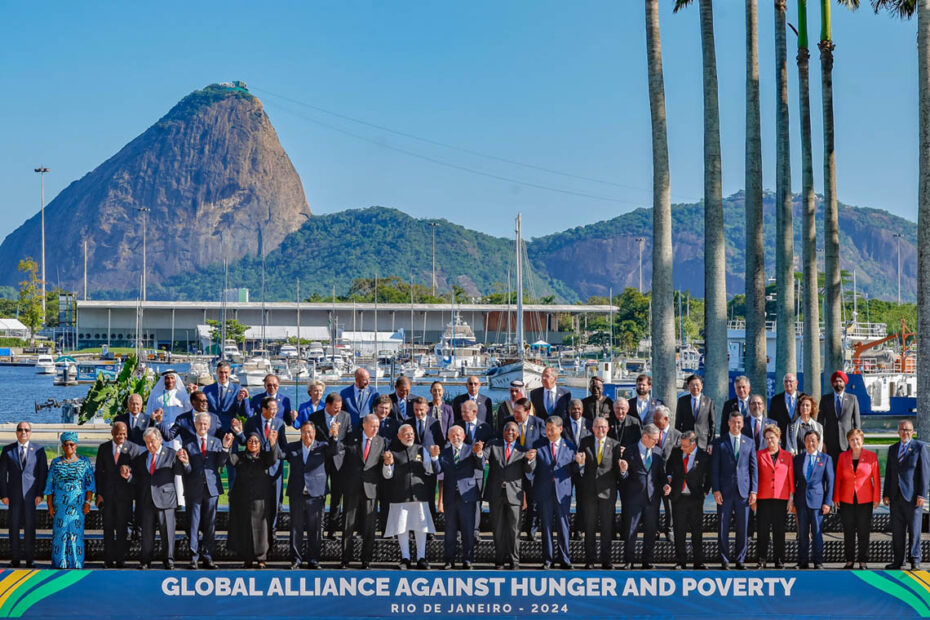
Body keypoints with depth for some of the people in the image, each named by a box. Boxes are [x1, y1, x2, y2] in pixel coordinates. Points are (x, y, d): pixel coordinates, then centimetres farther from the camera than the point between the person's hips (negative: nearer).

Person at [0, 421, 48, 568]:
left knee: (30, 526, 0)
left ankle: (30, 558, 6)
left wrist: (40, 493, -5)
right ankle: (15, 559, 7)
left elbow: (43, 472, 3)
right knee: (14, 526, 1)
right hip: (14, 493, 1)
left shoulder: (38, 450, 5)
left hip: (31, 494, -1)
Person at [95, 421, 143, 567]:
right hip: (107, 493, 2)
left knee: (122, 528, 2)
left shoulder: (133, 448, -1)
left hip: (124, 494, -2)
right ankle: (108, 559, 10)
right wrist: (99, 493, 0)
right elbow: (98, 471, 6)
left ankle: (120, 558, 9)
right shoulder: (103, 448, 5)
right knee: (108, 527, 4)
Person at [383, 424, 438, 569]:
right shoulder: (394, 452, 6)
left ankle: (421, 558, 7)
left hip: (419, 495, 1)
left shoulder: (421, 450, 11)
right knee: (402, 528, 1)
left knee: (421, 527, 1)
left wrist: (434, 456, -9)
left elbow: (429, 471, 5)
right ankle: (405, 558, 9)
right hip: (400, 496, -1)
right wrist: (387, 463, -16)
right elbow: (387, 475, 2)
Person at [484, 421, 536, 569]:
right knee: (498, 528, 8)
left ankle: (514, 560, 6)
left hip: (513, 493, -1)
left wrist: (530, 459, -26)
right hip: (496, 493, 1)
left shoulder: (522, 449, 8)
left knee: (514, 528, -1)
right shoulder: (493, 446, 10)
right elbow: (483, 457, -6)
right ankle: (499, 559, 15)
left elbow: (529, 470, -4)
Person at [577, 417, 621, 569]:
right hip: (589, 491, 1)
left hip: (607, 491, 0)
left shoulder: (614, 445, 5)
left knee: (607, 527, 1)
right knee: (590, 527, 4)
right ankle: (590, 560, 10)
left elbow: (617, 468, 5)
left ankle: (606, 560, 8)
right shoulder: (585, 442, 7)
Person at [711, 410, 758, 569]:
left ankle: (740, 559, 11)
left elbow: (754, 467, 9)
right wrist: (716, 490, -7)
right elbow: (714, 467, 2)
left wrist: (753, 490, 1)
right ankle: (724, 560, 7)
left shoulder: (749, 442, 11)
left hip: (743, 490, 1)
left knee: (742, 527, 3)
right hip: (725, 491, -1)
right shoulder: (720, 442, 5)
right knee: (723, 527, 0)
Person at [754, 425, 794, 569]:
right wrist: (753, 497, 1)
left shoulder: (787, 456, 8)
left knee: (779, 530, 2)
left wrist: (791, 498, 2)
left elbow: (791, 478, 8)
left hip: (781, 498, 0)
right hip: (764, 498, 0)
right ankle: (761, 560, 3)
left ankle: (779, 561, 9)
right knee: (763, 530, -2)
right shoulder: (760, 455, 7)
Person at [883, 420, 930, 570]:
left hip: (913, 496, -4)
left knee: (914, 529, -2)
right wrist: (886, 494, 9)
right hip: (896, 496, 5)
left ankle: (914, 560, 6)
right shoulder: (893, 449, 16)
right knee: (897, 530, 6)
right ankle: (898, 560, 12)